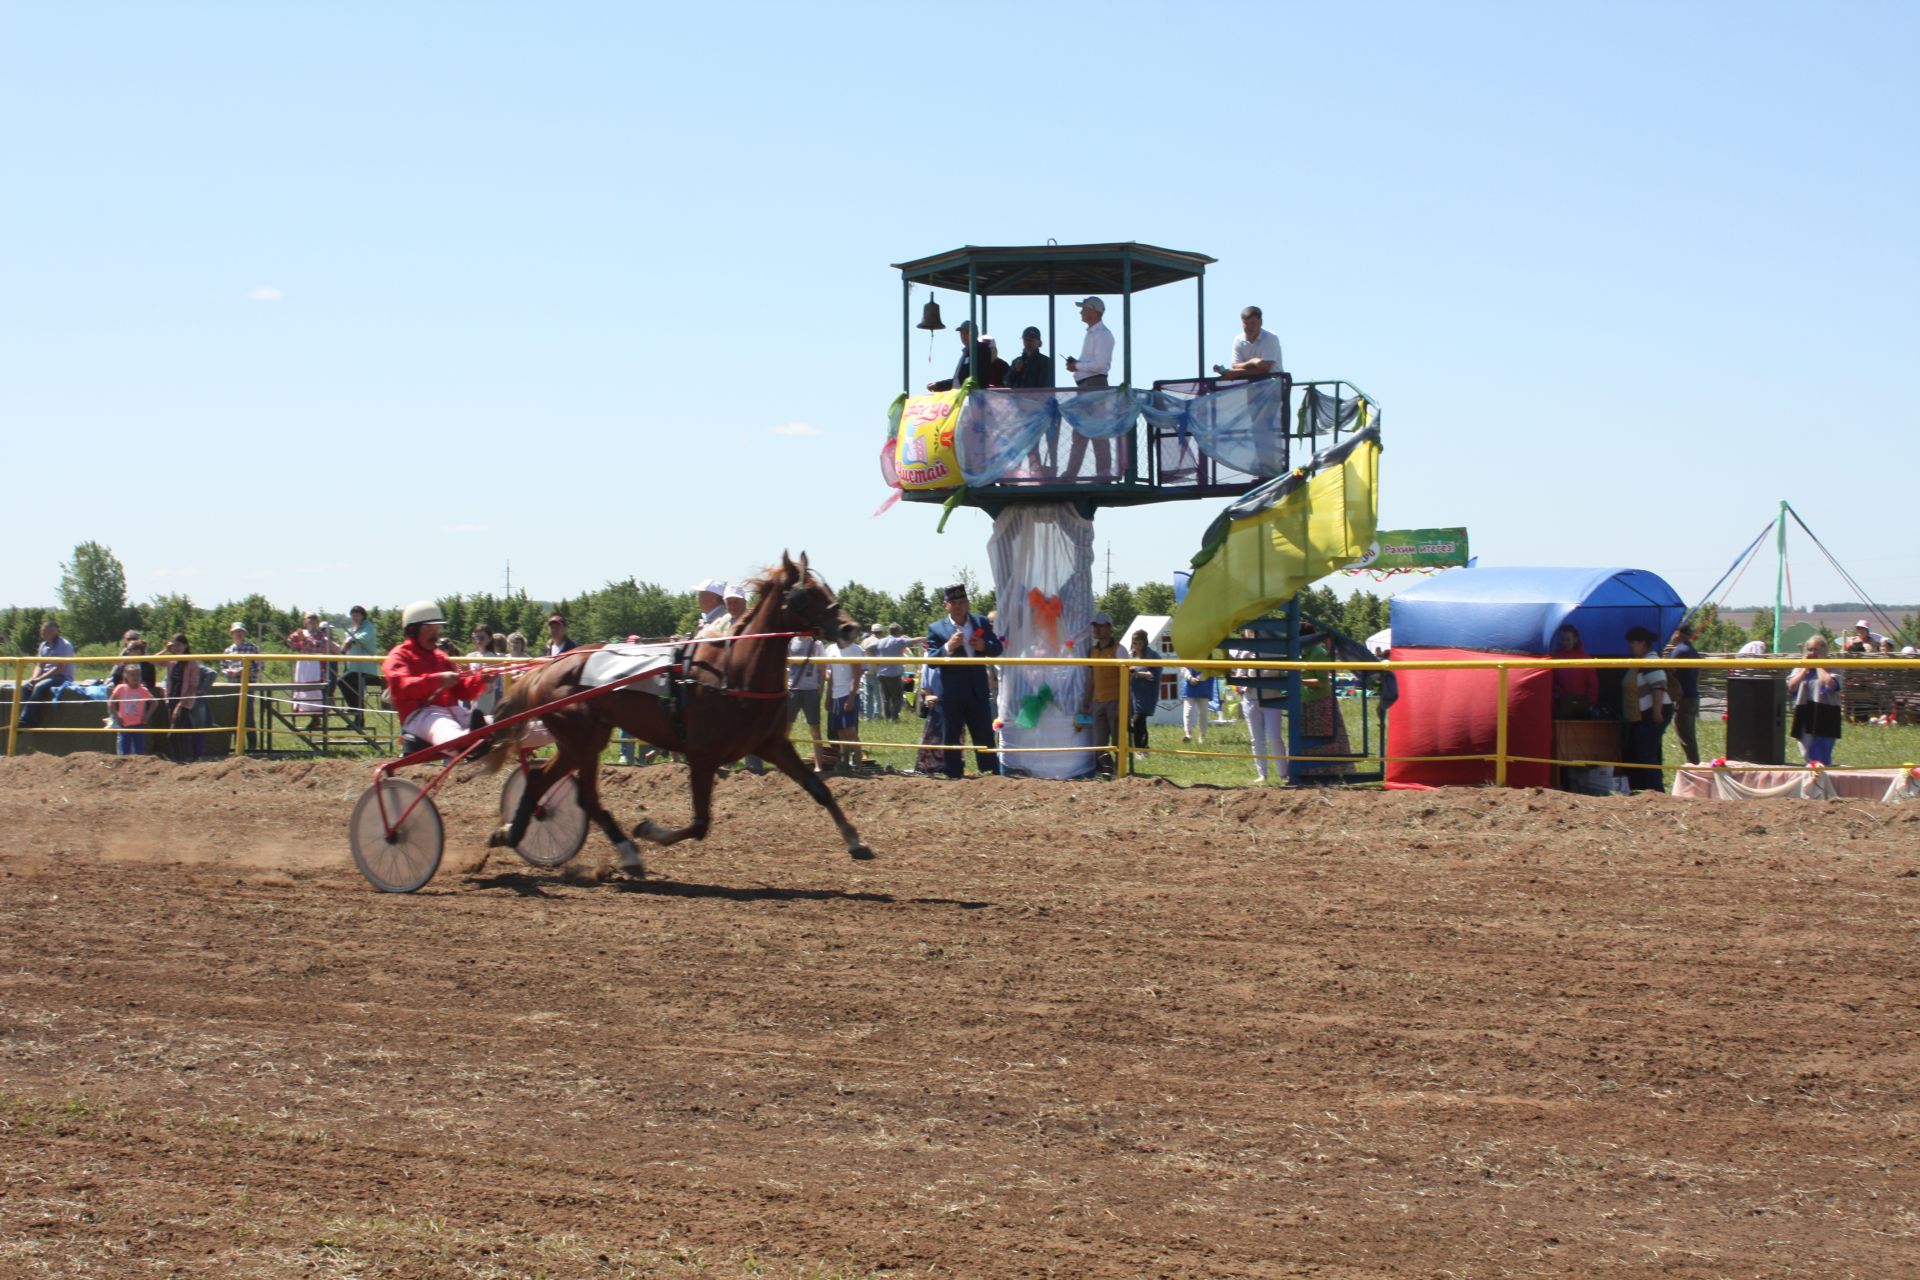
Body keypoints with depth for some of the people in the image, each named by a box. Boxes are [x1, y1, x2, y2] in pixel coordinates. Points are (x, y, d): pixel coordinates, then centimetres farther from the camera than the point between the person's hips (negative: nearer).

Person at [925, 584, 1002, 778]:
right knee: (950, 741, 4)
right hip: (951, 695, -2)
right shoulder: (936, 629, -4)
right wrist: (948, 647, -28)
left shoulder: (981, 622, 6)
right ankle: (955, 777, 11)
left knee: (985, 739, 7)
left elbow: (997, 648, 11)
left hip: (978, 692, 2)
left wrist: (985, 646, -12)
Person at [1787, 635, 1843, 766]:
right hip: (1805, 714, 5)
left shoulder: (1832, 668, 1)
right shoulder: (1800, 667, 13)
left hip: (1825, 715, -4)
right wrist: (1806, 668, -2)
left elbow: (1830, 684, -19)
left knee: (1821, 757, -8)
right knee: (1807, 754, 10)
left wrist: (1819, 666, -7)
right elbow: (1791, 686, -1)